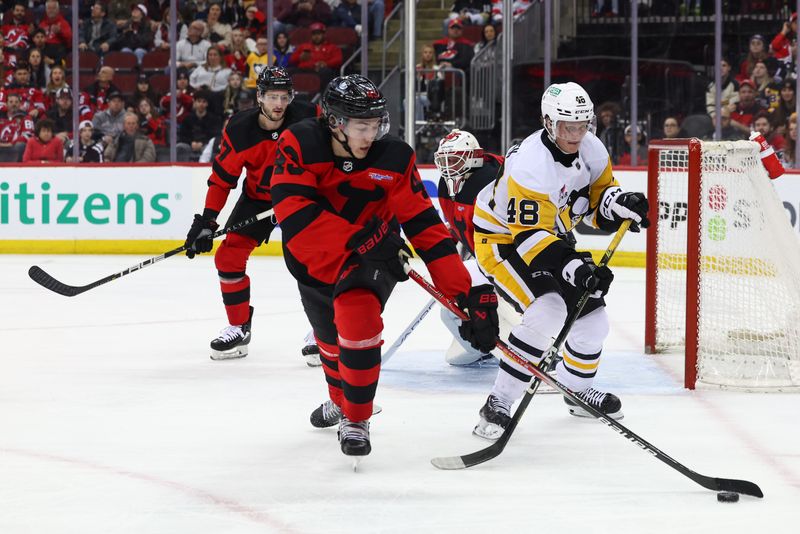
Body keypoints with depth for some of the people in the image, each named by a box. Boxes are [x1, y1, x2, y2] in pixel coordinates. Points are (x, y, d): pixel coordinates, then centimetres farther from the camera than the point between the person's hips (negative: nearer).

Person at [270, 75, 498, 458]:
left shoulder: (394, 158, -21)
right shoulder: (299, 145, -24)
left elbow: (425, 227, -21)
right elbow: (293, 211, -35)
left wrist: (468, 293, -28)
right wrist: (358, 239, -44)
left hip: (372, 256, -2)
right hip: (315, 259, 2)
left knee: (357, 315, -30)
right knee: (329, 337, 22)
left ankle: (356, 420, -12)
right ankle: (340, 398, 57)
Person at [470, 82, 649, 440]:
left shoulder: (591, 148, -8)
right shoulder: (531, 164, -33)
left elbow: (598, 197, 6)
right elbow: (530, 236, -35)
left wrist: (621, 203, -17)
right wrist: (574, 268, -44)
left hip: (548, 235, 8)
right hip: (501, 238, -8)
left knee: (591, 313, 9)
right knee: (548, 311, -28)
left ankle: (578, 388, 37)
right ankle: (497, 405, -24)